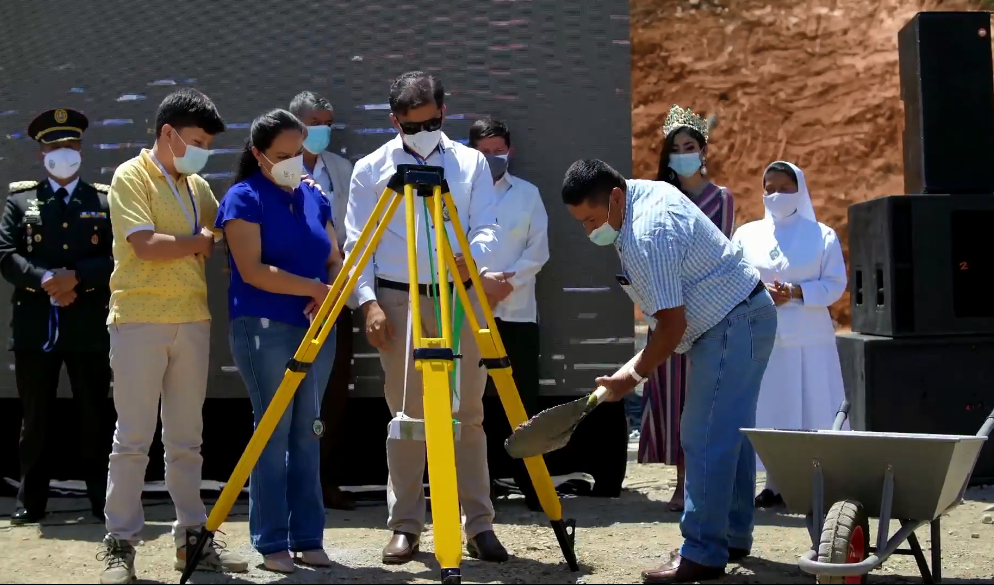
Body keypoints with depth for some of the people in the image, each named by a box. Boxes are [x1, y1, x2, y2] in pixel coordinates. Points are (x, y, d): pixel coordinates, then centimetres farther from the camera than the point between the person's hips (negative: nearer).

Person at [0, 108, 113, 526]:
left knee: (94, 418, 4)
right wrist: (46, 281, -17)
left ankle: (103, 501, 12)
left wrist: (76, 277, -17)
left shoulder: (105, 201, 9)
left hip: (89, 329, -1)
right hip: (35, 328, 1)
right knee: (36, 419, 7)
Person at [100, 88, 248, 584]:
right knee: (133, 438, -4)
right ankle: (121, 545, 1)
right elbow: (146, 245, -15)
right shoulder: (131, 177, -3)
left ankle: (192, 536, 14)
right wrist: (199, 241, -5)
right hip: (139, 320, -6)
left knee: (186, 439, 9)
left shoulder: (198, 186, 15)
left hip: (192, 320, 6)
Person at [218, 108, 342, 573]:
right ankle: (272, 542, 3)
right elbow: (253, 271, -14)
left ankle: (307, 537, 12)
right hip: (264, 328, -5)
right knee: (274, 431, -5)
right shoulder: (244, 198, -5)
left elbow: (335, 261, 14)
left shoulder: (314, 197, 12)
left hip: (316, 327, 5)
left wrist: (330, 294, -8)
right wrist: (315, 288, -17)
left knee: (307, 432, 6)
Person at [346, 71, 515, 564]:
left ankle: (479, 523, 8)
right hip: (398, 300, -1)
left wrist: (472, 263, -21)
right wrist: (368, 302, -9)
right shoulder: (371, 169, 5)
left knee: (468, 413, 3)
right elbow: (357, 244, 3)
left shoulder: (471, 163, 7)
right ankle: (405, 526, 10)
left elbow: (487, 229, 0)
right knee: (406, 414, 2)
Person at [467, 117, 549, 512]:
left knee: (523, 403, 1)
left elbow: (538, 251, 5)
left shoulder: (528, 193, 10)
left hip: (517, 311, 1)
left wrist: (507, 280, -10)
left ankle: (533, 488, 6)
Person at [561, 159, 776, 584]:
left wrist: (633, 376, -11)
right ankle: (733, 537, 23)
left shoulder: (647, 238, -26)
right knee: (730, 433, 15)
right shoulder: (647, 191, 6)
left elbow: (672, 324, -24)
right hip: (743, 316, 11)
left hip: (731, 328, -11)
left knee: (706, 439, -12)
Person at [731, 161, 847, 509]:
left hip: (809, 341, -1)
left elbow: (835, 284, -1)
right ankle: (776, 482, 5)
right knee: (769, 409, -1)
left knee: (810, 409, -4)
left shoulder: (823, 236, 7)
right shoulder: (747, 235, 11)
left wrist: (796, 292, -15)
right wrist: (759, 292, -13)